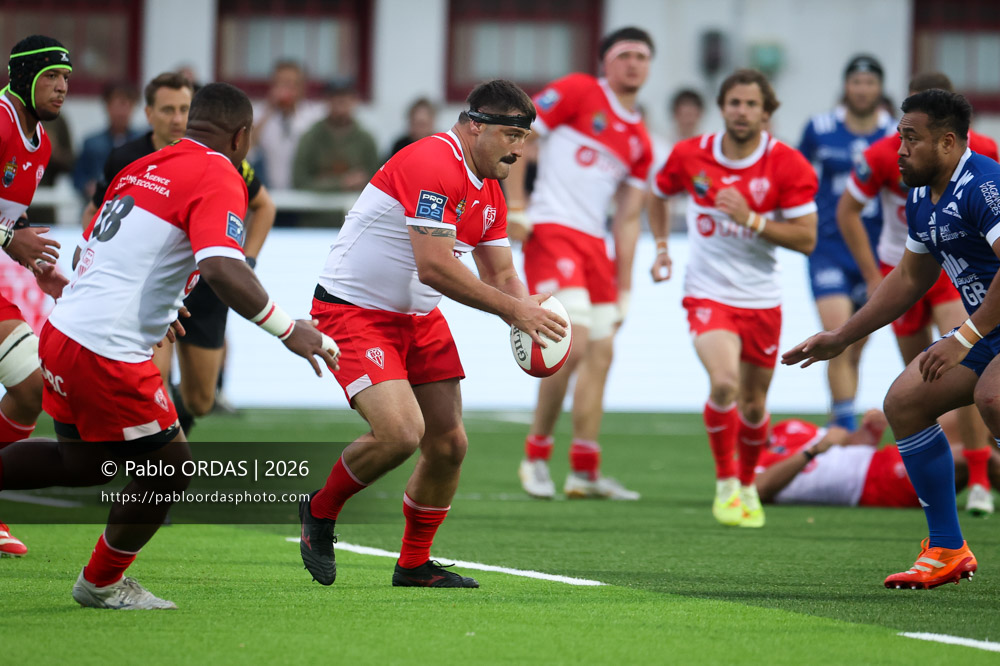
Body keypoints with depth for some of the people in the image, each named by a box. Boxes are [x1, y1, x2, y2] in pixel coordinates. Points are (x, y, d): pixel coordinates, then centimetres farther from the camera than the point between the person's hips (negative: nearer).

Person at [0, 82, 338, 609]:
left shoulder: (142, 169, 15)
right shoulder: (219, 178, -9)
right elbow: (221, 268, -25)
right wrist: (287, 329, -19)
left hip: (61, 332, 9)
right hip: (109, 355, -9)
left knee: (83, 462, 26)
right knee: (169, 469, 9)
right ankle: (101, 583, 24)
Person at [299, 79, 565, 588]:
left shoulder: (489, 193, 8)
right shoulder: (433, 165, -23)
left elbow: (500, 272, 12)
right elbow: (434, 267, -29)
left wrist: (528, 312, -10)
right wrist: (513, 309, -25)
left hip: (418, 318, 9)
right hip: (353, 312, -9)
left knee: (449, 444, 4)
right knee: (401, 432, -24)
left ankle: (415, 565, 21)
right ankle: (319, 512, 2)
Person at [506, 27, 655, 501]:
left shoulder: (640, 141, 16)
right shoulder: (578, 92, -2)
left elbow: (628, 218, 18)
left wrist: (623, 287, 13)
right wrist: (516, 207, -11)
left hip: (595, 243, 7)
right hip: (552, 231, -7)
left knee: (601, 352, 4)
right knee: (574, 342, -18)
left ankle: (585, 471, 10)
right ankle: (536, 455, -4)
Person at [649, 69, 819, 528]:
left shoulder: (789, 166, -8)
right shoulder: (689, 155, -4)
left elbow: (806, 238, -11)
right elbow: (658, 194, 18)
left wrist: (751, 219, -22)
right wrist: (660, 245, 5)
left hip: (761, 300, 1)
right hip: (708, 295, -1)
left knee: (753, 403, 12)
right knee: (724, 382, -25)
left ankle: (747, 486, 39)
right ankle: (726, 485, -7)